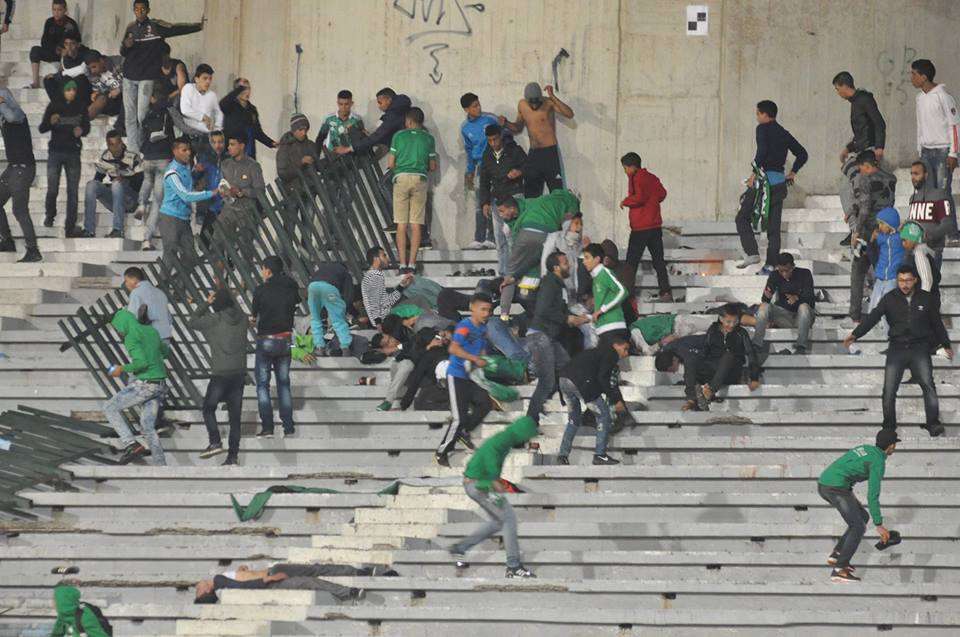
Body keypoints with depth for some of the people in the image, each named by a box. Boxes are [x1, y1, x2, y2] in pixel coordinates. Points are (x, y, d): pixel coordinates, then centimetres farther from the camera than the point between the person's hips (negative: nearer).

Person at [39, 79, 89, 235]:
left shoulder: (80, 108, 4)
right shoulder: (53, 106, -1)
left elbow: (87, 128, 14)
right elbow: (42, 128, -2)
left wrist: (81, 131, -9)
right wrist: (51, 122, -23)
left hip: (73, 153, 2)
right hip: (55, 151, -2)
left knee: (73, 191, -2)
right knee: (52, 189, -5)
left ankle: (71, 227, 2)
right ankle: (50, 215, 25)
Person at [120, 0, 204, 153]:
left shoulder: (156, 26, -1)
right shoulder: (131, 28, 12)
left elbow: (177, 29, -8)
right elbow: (123, 52, 17)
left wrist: (198, 26, -17)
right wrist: (126, 46, -5)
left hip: (147, 77, -5)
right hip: (129, 77, 5)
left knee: (143, 117, -10)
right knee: (130, 117, 4)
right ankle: (133, 151, 9)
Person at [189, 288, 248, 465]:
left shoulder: (216, 320, -9)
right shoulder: (242, 319, 3)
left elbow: (192, 322, 2)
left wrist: (206, 304, 9)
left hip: (220, 374, -4)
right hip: (240, 373, 4)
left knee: (208, 408, 12)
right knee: (235, 415, 7)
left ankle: (215, 442, -6)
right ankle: (233, 454, 5)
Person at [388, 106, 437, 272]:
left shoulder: (399, 136, 5)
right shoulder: (428, 138, 7)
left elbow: (390, 164, 4)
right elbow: (433, 166, 10)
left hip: (401, 178, 0)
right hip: (420, 178, 1)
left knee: (401, 224, 3)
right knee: (416, 224, 3)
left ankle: (403, 264, -3)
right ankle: (412, 263, -3)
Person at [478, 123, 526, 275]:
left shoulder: (515, 150, -1)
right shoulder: (487, 156, 12)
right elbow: (484, 181, 16)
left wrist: (519, 172, -18)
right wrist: (484, 202, 6)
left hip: (514, 195, -5)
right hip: (497, 198, 5)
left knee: (508, 230, -21)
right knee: (499, 237, 3)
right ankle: (502, 272, 8)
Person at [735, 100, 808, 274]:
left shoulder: (763, 129, -4)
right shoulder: (784, 133, 17)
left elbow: (762, 151, -20)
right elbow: (802, 154, 20)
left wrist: (754, 174, -16)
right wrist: (792, 173, 21)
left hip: (764, 179, -7)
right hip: (779, 183, 7)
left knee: (742, 218, 3)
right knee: (774, 225, 8)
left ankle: (752, 253, -12)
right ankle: (770, 264, 4)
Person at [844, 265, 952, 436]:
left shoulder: (926, 298, 7)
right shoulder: (889, 299, 4)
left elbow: (937, 322, 17)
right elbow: (873, 317, -7)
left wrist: (946, 344, 24)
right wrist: (855, 334, -19)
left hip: (919, 347, -1)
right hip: (896, 348, 1)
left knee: (928, 384, -16)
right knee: (889, 389, -5)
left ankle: (933, 423, -14)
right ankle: (889, 426, 4)